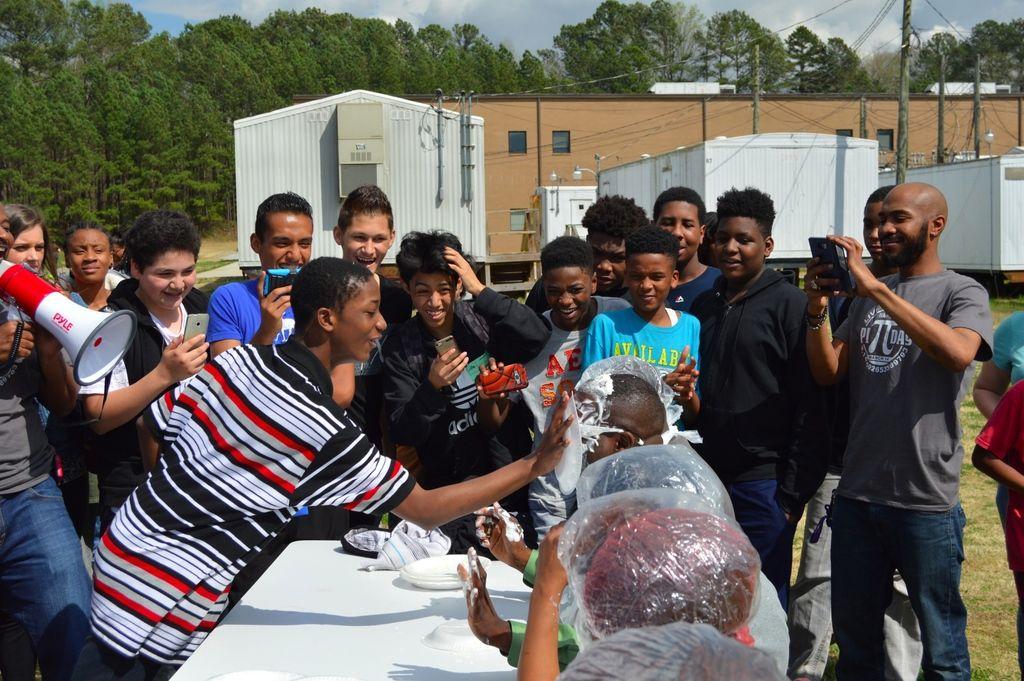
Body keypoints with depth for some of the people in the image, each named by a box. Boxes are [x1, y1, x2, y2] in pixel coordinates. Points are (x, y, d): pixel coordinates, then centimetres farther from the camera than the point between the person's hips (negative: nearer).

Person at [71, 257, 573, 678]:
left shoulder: (235, 360, -1)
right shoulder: (323, 431, -20)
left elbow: (154, 425, 9)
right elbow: (426, 511, -15)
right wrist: (533, 466, -13)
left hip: (125, 543, 7)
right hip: (166, 600, -7)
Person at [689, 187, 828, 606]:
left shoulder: (788, 305, -6)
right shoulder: (703, 307, 12)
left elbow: (809, 406, -10)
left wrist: (793, 492, -14)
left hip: (762, 481, -6)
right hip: (708, 478, 6)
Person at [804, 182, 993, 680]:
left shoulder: (961, 292, -4)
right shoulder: (867, 296, 13)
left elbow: (958, 353, -26)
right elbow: (828, 373, 9)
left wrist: (877, 289, -25)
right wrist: (817, 310, -8)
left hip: (927, 499, -5)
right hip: (856, 492, 5)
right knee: (854, 639, 17)